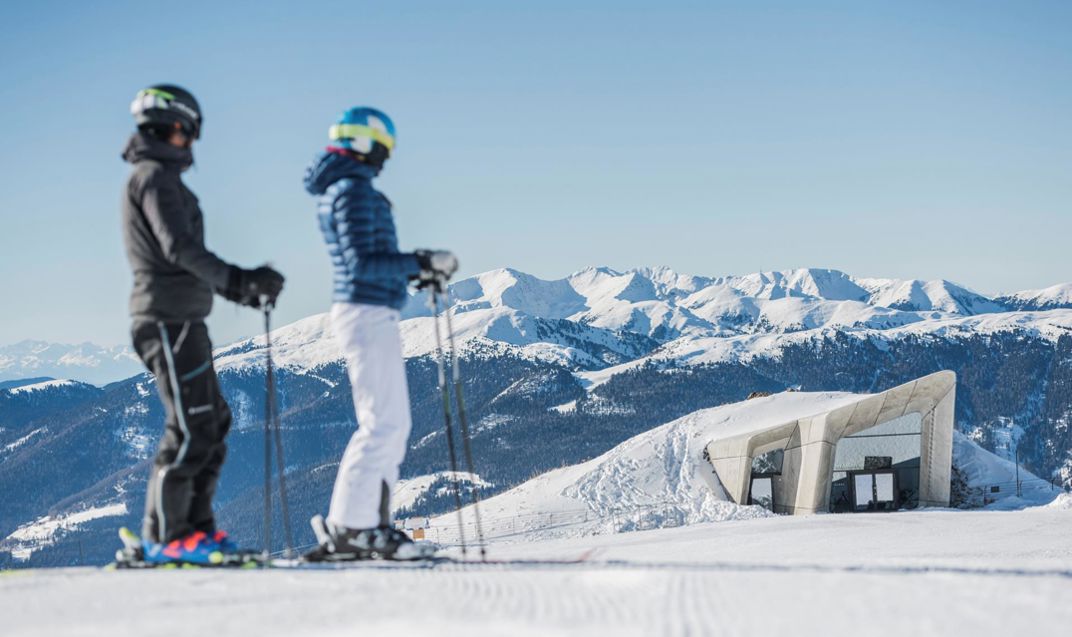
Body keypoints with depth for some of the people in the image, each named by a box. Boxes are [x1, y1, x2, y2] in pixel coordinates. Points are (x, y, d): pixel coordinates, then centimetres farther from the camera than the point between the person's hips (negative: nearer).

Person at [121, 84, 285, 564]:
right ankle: (163, 535, -7)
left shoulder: (160, 179, 22)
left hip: (182, 321, 10)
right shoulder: (154, 177, -9)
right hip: (169, 320, -10)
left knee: (213, 423, 11)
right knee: (190, 428, -11)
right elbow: (178, 248, -21)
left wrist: (238, 290, 24)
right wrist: (239, 279, -27)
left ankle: (195, 527, 13)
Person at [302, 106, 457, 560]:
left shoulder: (340, 190, 18)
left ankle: (370, 524, 13)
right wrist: (421, 262, -18)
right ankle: (349, 526, -9)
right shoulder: (354, 191, -13)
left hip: (366, 315, 10)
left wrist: (417, 271, 17)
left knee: (390, 425, 12)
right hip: (368, 316, -10)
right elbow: (363, 264, -22)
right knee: (383, 424, -10)